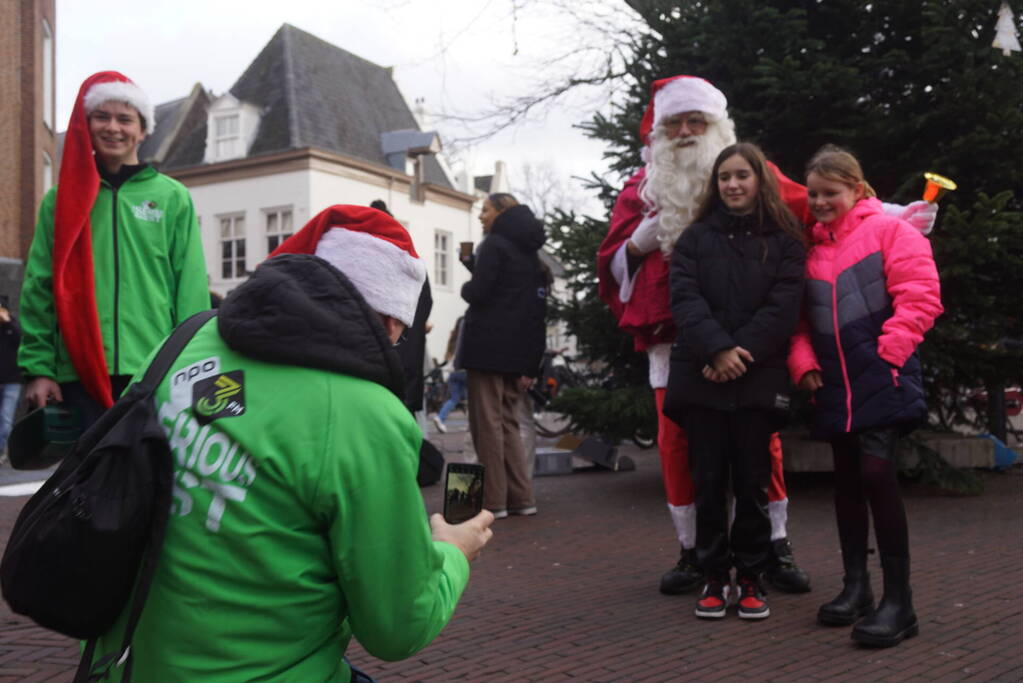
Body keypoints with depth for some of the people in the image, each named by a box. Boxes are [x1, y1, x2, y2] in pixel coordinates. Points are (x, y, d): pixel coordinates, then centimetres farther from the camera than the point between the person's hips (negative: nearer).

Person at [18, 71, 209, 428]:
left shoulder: (173, 198, 8)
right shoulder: (61, 200, 11)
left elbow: (192, 289, 4)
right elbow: (38, 288, 9)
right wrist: (38, 367, 0)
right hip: (79, 372, 1)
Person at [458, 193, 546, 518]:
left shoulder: (494, 244, -7)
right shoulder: (529, 251, 17)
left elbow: (479, 292, -17)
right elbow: (537, 304, 16)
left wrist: (465, 287, 7)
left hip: (488, 346, -8)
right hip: (520, 350, 8)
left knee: (487, 422, -3)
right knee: (508, 422, 14)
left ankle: (493, 500, -1)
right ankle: (521, 498, 13)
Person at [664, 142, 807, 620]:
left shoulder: (784, 241, 7)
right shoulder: (696, 237, 10)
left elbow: (784, 306, -4)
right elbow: (684, 298, -3)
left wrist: (742, 353, -14)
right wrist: (718, 349, -16)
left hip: (757, 378, -1)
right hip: (701, 378, 1)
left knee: (752, 481, 4)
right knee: (709, 481, 4)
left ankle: (750, 577, 16)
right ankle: (714, 577, 15)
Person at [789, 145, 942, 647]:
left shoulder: (888, 231, -2)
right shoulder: (810, 249, 14)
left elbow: (920, 296, -10)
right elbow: (798, 316, 14)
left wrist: (888, 351, -15)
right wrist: (803, 363, -1)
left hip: (880, 378, -6)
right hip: (833, 383, 6)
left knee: (876, 474, -15)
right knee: (846, 480, 11)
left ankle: (899, 600, -6)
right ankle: (856, 586, 22)